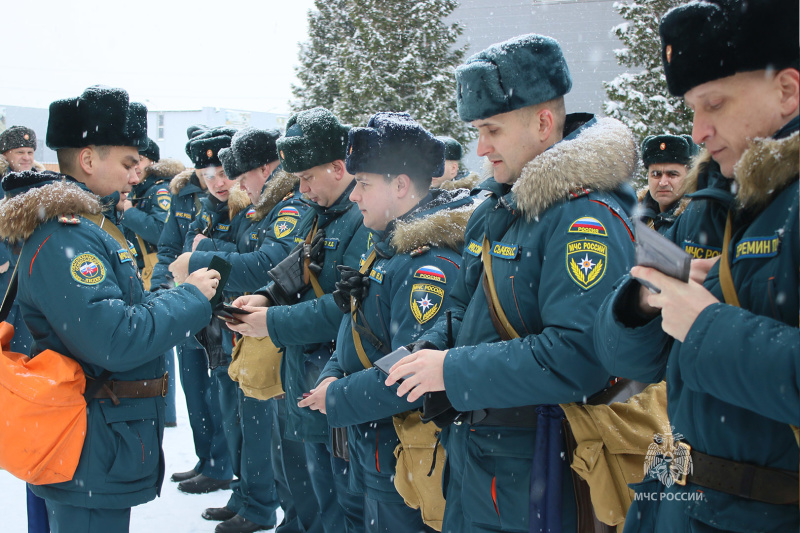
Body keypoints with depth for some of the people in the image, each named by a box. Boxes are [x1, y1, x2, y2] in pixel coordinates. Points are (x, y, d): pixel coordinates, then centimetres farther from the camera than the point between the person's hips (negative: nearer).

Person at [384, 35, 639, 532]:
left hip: (525, 469, -8)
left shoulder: (589, 218, -19)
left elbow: (579, 356, -29)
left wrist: (454, 370, -23)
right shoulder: (499, 209, 10)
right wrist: (428, 350, 0)